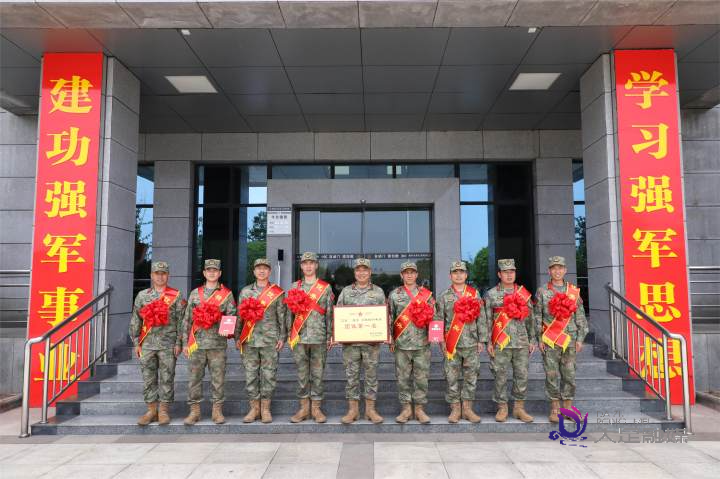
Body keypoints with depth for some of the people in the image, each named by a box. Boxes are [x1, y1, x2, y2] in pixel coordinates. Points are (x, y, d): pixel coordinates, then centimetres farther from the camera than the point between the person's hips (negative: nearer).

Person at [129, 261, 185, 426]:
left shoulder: (176, 296, 3)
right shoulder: (142, 295, 10)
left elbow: (181, 321, 0)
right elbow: (135, 320, 11)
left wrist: (179, 343, -5)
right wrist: (136, 342, 5)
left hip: (168, 344, -2)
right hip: (147, 343, 3)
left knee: (167, 378, 1)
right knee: (148, 378, 7)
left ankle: (164, 411, 11)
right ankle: (151, 410, 17)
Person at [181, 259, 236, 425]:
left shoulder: (227, 294, 6)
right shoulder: (195, 293, 12)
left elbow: (232, 317, 2)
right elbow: (187, 319, 12)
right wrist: (185, 342, 7)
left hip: (218, 344, -2)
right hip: (197, 343, 2)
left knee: (218, 378, 2)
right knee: (195, 377, 5)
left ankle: (217, 410, 13)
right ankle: (194, 411, 15)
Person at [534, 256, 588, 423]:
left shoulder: (574, 291, 7)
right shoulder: (542, 291, 3)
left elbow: (580, 317, 8)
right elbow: (537, 317, 2)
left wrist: (580, 338, 2)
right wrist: (540, 339, -3)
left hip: (570, 339, 2)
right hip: (550, 341, -1)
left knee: (569, 375, 5)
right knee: (552, 375, 2)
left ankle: (568, 407, 16)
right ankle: (554, 408, 12)